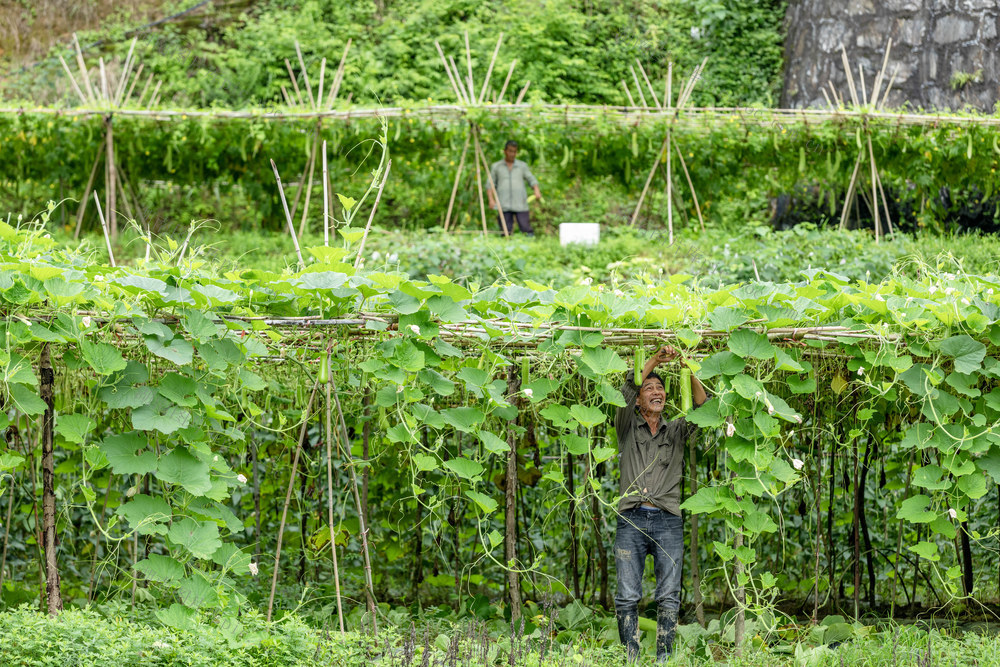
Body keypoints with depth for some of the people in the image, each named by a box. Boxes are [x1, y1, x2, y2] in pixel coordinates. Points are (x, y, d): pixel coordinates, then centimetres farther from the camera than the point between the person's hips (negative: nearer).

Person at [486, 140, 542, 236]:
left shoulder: (522, 165, 11)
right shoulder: (496, 166, 11)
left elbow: (532, 180, 9)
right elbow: (490, 184, 11)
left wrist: (536, 191, -11)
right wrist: (491, 200, -2)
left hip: (520, 205, 0)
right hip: (504, 206, 0)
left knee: (526, 228, -10)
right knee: (505, 231, -5)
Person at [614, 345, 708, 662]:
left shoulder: (676, 430, 18)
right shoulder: (627, 428, 14)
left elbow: (703, 407, 3)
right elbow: (626, 393, -3)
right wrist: (653, 361, -12)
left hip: (668, 521, 1)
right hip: (631, 520, -1)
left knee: (669, 597, -6)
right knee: (627, 597, -7)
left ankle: (663, 659, -1)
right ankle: (631, 660, -3)